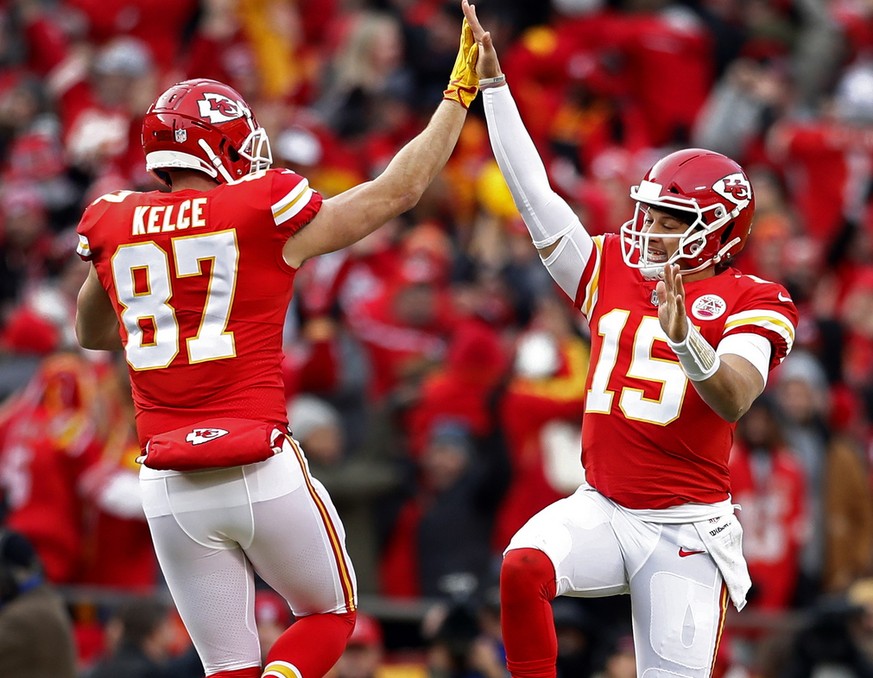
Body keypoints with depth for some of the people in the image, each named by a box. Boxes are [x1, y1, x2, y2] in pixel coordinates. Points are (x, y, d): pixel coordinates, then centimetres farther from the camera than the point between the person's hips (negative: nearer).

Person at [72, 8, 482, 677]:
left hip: (171, 490, 3)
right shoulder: (268, 217, -4)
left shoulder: (115, 228, 6)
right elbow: (400, 188, 7)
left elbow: (92, 333, 26)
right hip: (262, 472, -3)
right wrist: (461, 90, 17)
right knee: (329, 617, 19)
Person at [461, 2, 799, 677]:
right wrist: (493, 83, 3)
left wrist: (682, 334, -39)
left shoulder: (750, 302, -4)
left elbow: (734, 399, -20)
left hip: (685, 529, -3)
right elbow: (533, 191, 7)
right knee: (523, 566, -28)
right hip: (600, 508, 3)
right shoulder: (612, 270, 9)